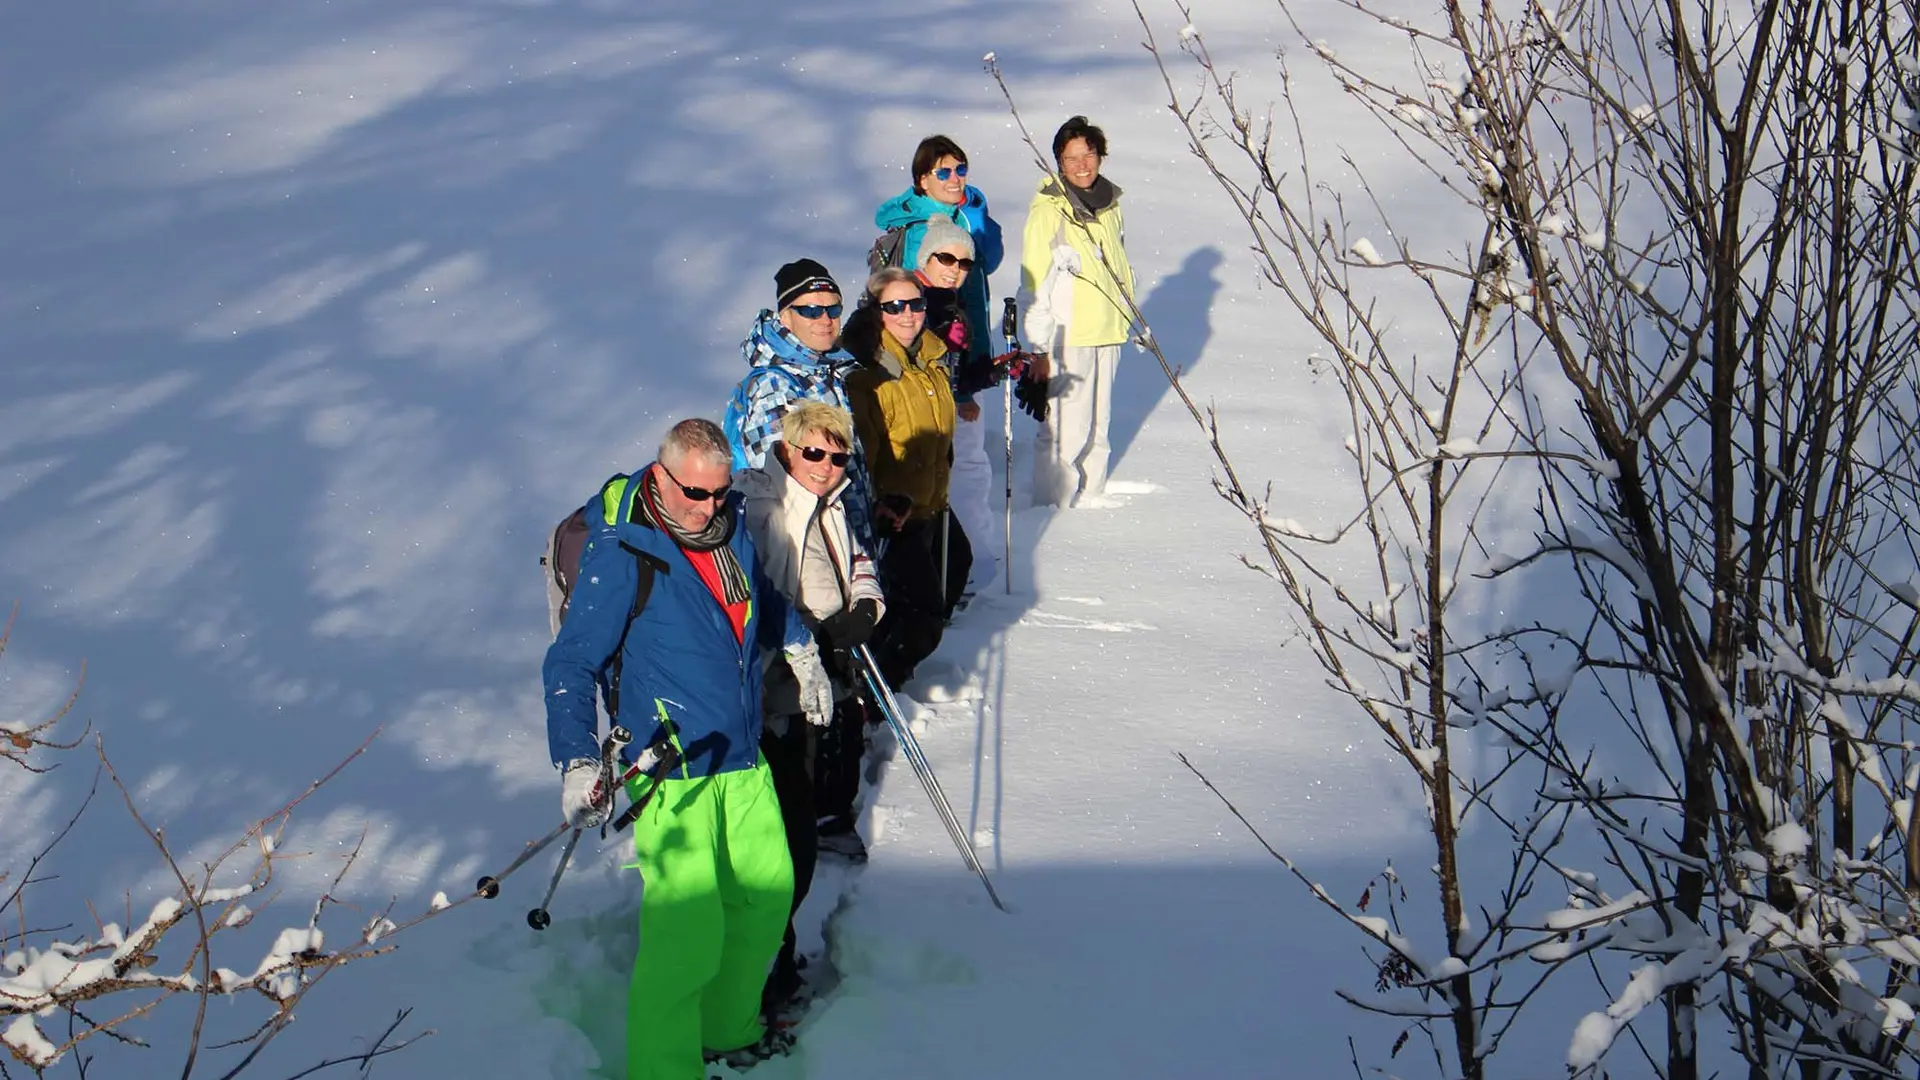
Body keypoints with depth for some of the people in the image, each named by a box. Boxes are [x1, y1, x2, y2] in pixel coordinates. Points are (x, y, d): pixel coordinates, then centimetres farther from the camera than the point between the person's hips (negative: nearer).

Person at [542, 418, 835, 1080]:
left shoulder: (730, 530, 5)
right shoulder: (621, 554, -15)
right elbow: (569, 666, -14)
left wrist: (803, 653, 28)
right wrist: (577, 764, -23)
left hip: (743, 762, 8)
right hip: (672, 774, -7)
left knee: (767, 893, 17)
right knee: (688, 935, -12)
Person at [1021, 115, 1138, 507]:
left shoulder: (1109, 204, 9)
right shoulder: (1048, 211, -11)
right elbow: (1035, 286, -12)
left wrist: (1130, 316, 25)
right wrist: (1040, 349, -15)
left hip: (1107, 331, 7)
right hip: (1067, 337, -7)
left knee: (1097, 425, 14)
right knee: (1064, 430, -7)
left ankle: (1091, 496, 26)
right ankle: (1054, 507, 5)